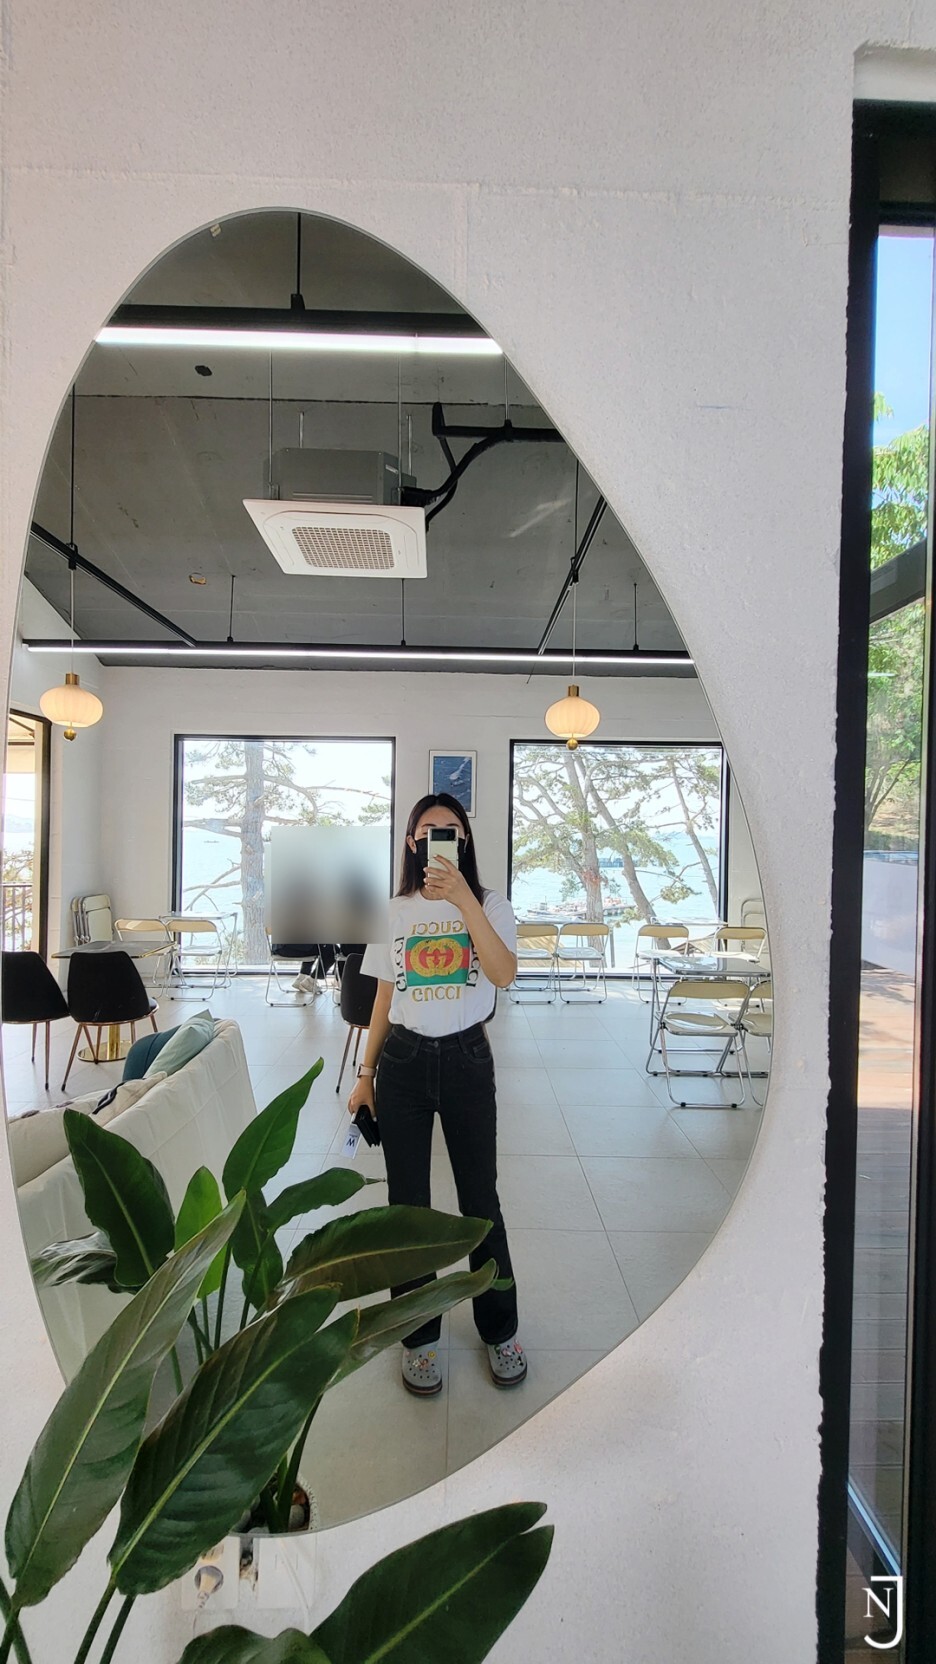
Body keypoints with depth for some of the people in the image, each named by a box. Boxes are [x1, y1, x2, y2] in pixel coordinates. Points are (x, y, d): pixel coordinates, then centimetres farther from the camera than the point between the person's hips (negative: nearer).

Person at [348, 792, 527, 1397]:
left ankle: (500, 1329, 30)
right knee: (408, 1202, 10)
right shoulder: (395, 911, 4)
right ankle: (419, 1335, 29)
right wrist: (366, 1074, 10)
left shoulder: (490, 904, -3)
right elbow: (384, 999, 10)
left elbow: (504, 973, -23)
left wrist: (462, 898, -32)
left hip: (466, 1059, -2)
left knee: (480, 1198, 8)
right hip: (403, 1061, 2)